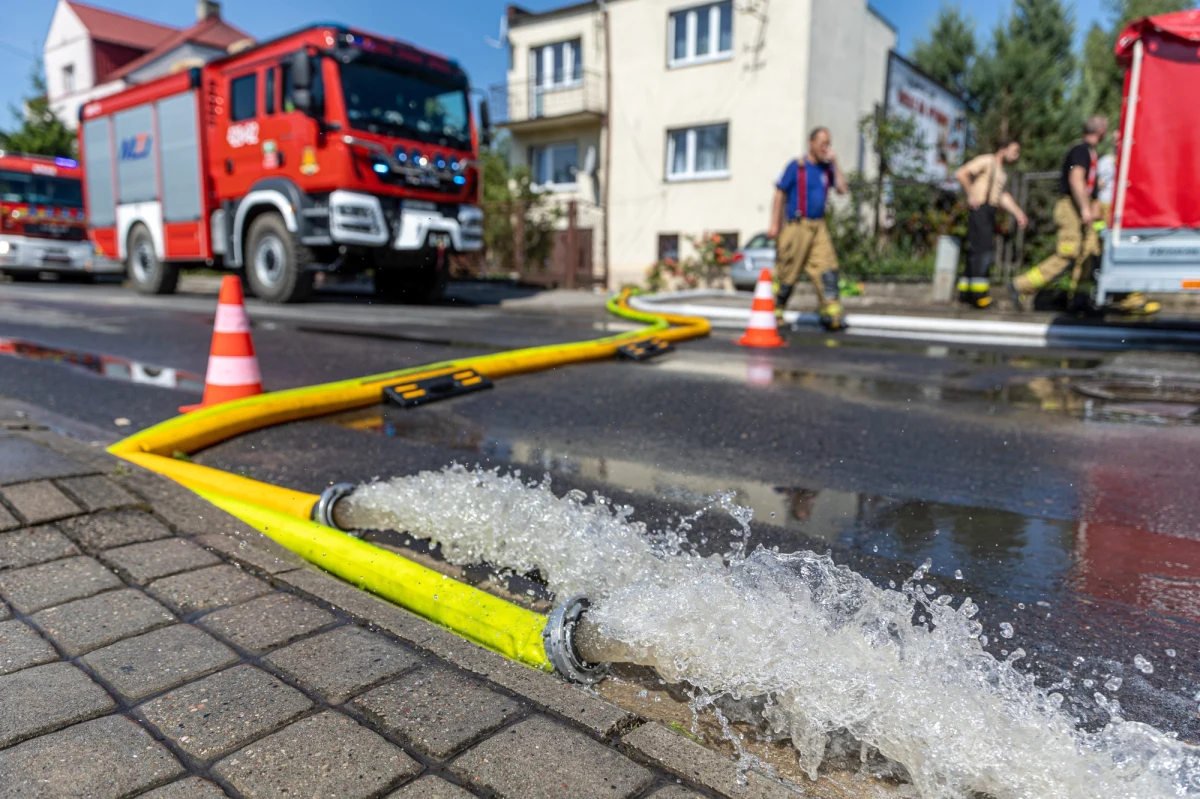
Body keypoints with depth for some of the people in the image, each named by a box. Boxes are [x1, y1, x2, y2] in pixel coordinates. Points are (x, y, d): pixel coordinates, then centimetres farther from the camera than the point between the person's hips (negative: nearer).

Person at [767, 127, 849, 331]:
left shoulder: (827, 169, 14)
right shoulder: (796, 166, -1)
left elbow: (842, 189, 3)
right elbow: (780, 194, -2)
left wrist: (834, 162, 0)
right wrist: (774, 224, -8)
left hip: (819, 226, 5)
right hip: (796, 226, -5)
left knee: (827, 267, -7)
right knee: (787, 272, -1)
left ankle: (832, 313, -10)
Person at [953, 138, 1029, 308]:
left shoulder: (1002, 172, 25)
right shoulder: (987, 161, -3)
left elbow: (1004, 196, 20)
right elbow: (961, 173, -13)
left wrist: (1018, 213, 10)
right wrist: (971, 195, -12)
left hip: (990, 213, 9)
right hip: (980, 210, -9)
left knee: (976, 251, 8)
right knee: (984, 249, -15)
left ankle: (965, 291, 11)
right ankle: (978, 293, -18)